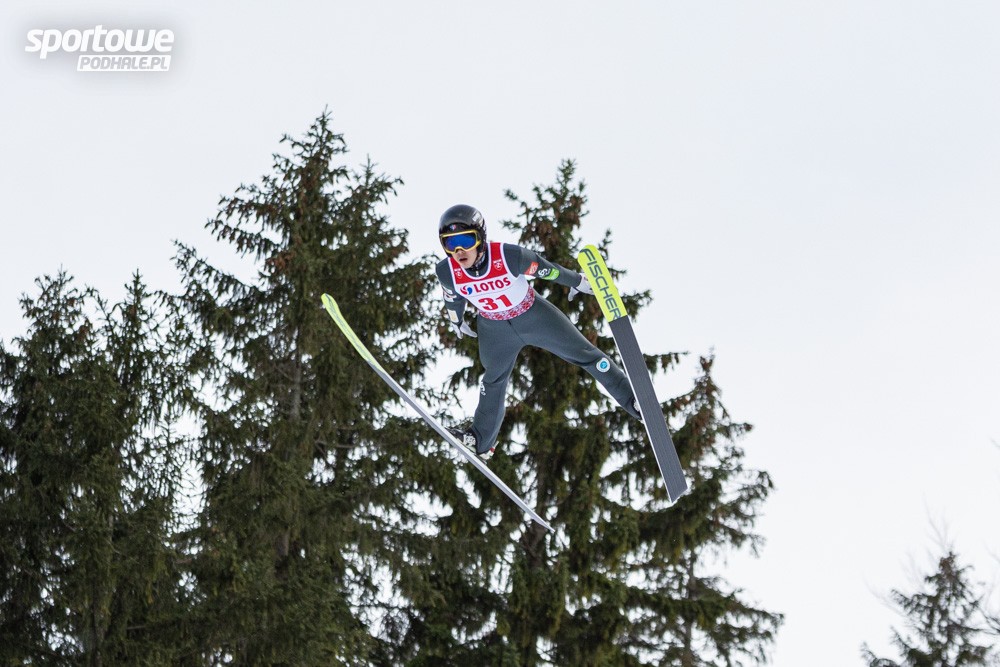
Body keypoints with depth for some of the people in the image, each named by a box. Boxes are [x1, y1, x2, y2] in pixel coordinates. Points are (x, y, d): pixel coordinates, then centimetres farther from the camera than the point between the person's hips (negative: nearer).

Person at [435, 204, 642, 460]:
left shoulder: (508, 255, -37)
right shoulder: (446, 272, -27)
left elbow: (545, 268, -19)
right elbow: (452, 297, -3)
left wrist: (577, 281, -2)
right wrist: (457, 321, 17)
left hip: (534, 315, -3)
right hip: (494, 330, 3)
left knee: (584, 354, 5)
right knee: (493, 379, 23)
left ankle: (634, 400, 20)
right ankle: (481, 441, 42)